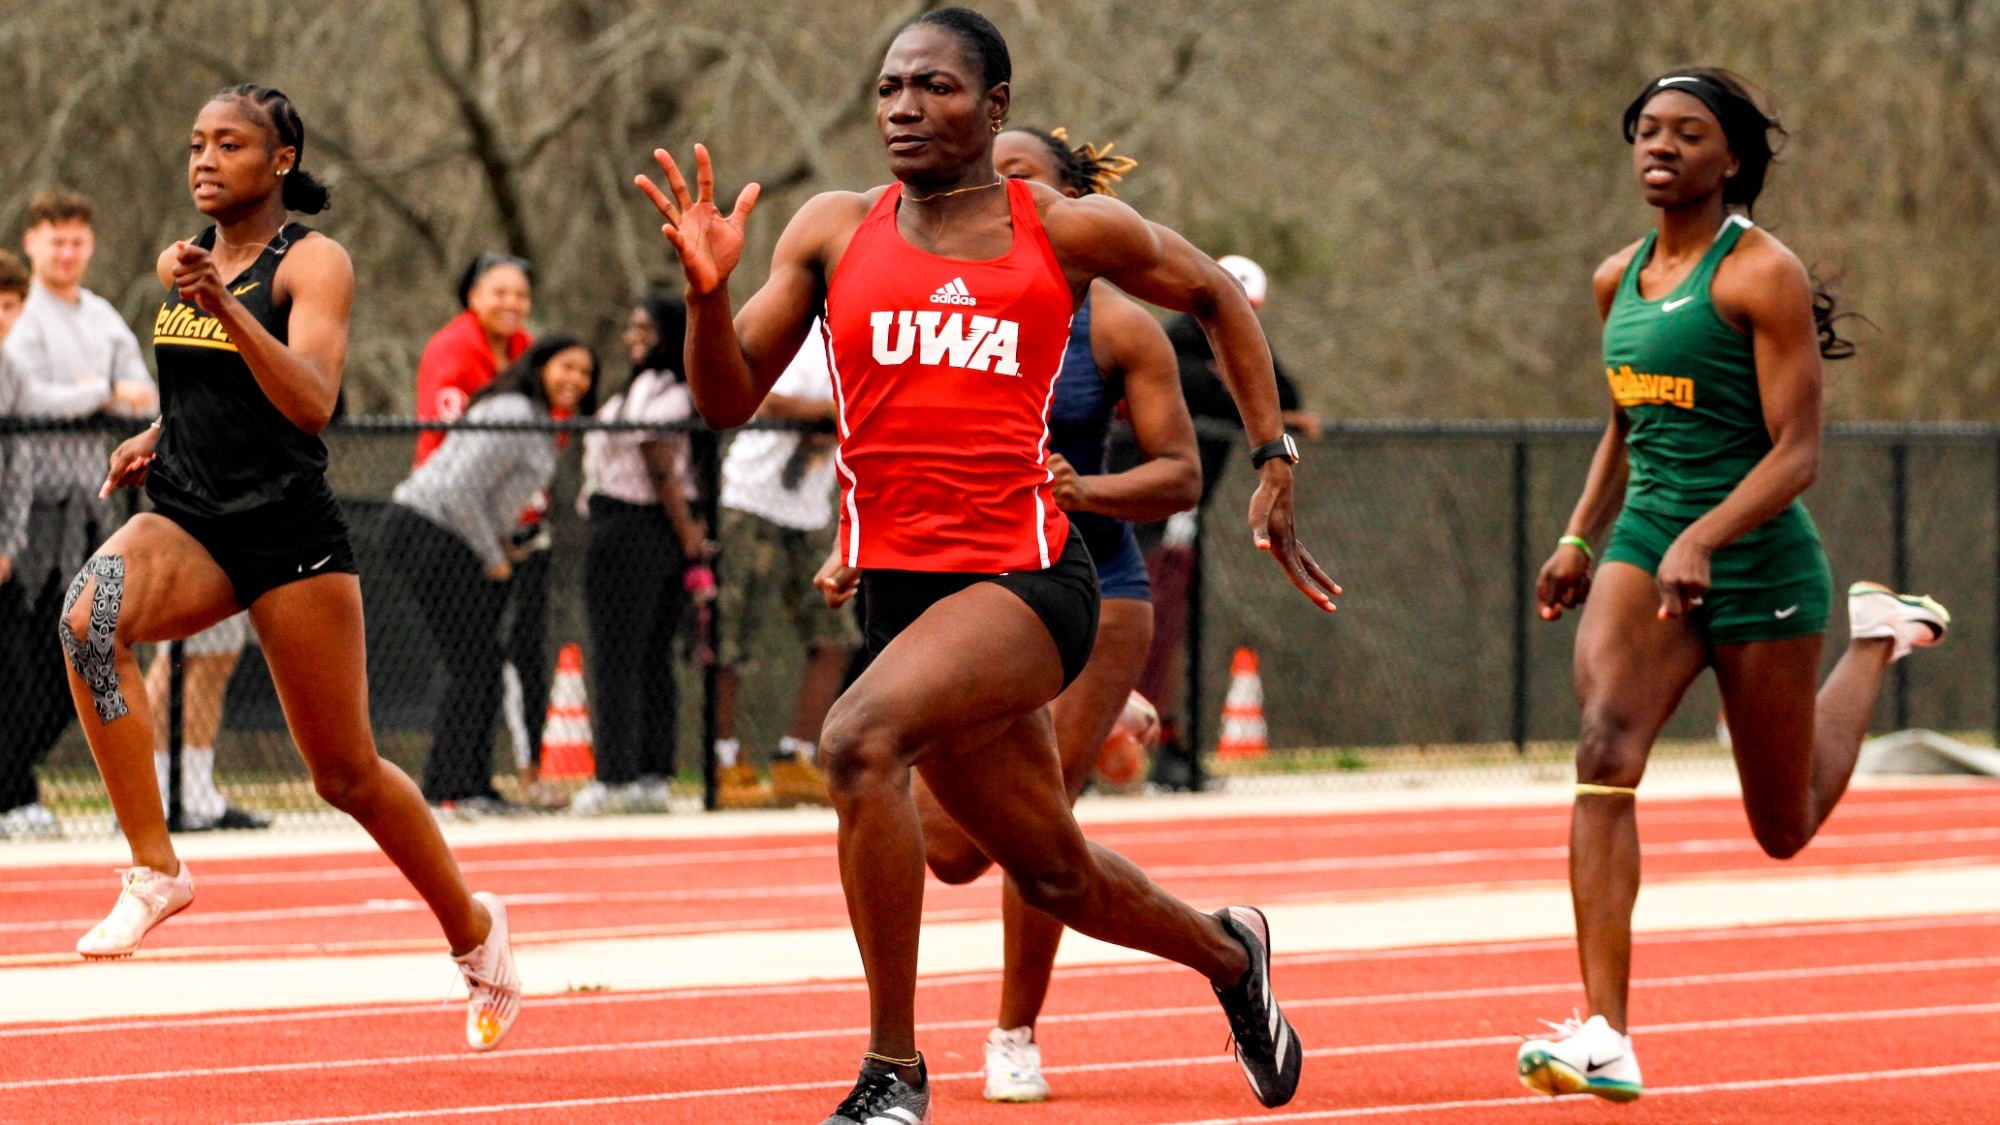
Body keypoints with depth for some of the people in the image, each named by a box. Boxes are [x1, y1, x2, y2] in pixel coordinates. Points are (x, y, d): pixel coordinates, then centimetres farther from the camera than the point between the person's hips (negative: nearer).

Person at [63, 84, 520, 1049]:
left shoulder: (313, 262, -7)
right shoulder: (178, 263, 11)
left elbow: (311, 402, -23)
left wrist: (224, 305, -33)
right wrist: (156, 439, 9)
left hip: (288, 533, -4)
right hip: (188, 523, 4)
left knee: (346, 772, 5)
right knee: (89, 614, -31)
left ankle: (471, 927, 32)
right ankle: (154, 870, -26)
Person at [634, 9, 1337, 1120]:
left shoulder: (1068, 231, 1)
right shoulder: (834, 230, 8)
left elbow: (1217, 296, 17)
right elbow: (729, 401, 6)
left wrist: (1274, 463, 13)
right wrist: (706, 289, -13)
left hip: (1026, 577, -5)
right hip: (899, 584, 5)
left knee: (860, 737, -31)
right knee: (1053, 872, 17)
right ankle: (1226, 951, 50)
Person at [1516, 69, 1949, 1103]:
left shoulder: (1763, 273, -12)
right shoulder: (1617, 279, 9)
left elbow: (1798, 452, -16)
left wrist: (1702, 540, -29)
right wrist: (1580, 540, 13)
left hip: (1758, 556, -4)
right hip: (1645, 542, 5)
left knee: (1784, 828, 11)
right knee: (1606, 750, -24)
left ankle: (1880, 638, 42)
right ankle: (1604, 1037, -30)